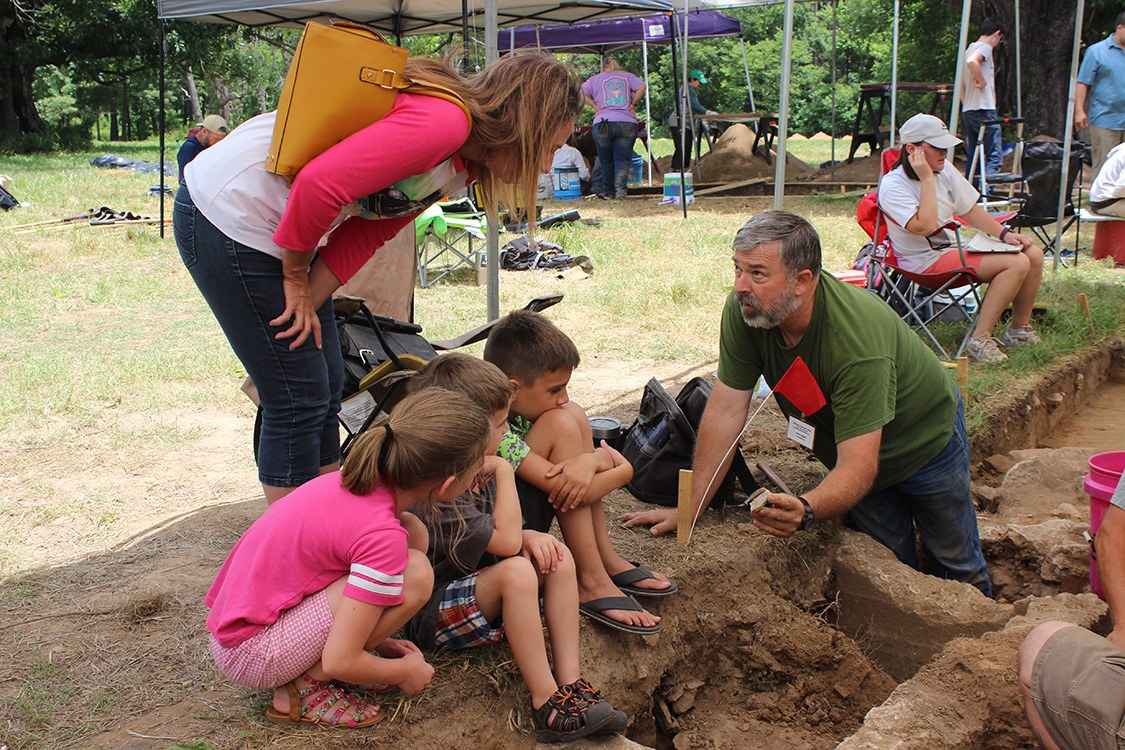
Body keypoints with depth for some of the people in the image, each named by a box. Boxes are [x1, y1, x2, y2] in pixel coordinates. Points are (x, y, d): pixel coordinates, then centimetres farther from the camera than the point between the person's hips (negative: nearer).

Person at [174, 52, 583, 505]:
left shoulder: (463, 165, 6)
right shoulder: (443, 121, -25)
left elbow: (364, 234, 3)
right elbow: (320, 184, -31)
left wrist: (304, 305, -8)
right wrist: (296, 278, -15)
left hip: (281, 225, 9)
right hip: (230, 217, -9)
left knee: (325, 388, 13)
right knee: (299, 401, -4)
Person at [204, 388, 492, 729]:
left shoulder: (355, 479, -3)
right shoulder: (381, 534, -27)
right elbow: (338, 662, -25)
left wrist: (375, 640, 13)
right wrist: (404, 671, -6)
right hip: (251, 657, -8)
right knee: (415, 574, -23)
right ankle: (303, 687, -8)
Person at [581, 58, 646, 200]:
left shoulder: (595, 79, 14)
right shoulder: (628, 76, 15)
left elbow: (581, 92, 3)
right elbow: (642, 87, 0)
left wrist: (595, 107, 5)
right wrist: (632, 104, 6)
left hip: (602, 123, 0)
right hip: (627, 123, 0)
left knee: (606, 161, 11)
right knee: (623, 160, 0)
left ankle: (609, 191, 17)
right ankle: (620, 188, -18)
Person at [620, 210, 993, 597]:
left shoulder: (858, 339, -42)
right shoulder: (743, 310, -28)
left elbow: (859, 465, -45)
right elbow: (725, 410, -22)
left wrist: (806, 510, -64)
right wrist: (691, 506, -22)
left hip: (926, 442, -3)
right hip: (850, 453, 4)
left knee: (959, 572, 16)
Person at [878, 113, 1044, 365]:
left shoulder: (943, 170, 7)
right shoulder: (893, 186, -19)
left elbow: (970, 209, 16)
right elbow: (926, 226, -31)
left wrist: (1004, 233, 4)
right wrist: (927, 179, -25)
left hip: (956, 247, 9)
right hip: (927, 261, -9)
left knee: (1034, 255, 0)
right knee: (1016, 264, -23)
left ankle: (1019, 329, 13)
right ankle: (980, 340, -22)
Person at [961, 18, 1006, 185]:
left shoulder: (969, 49, 20)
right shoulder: (985, 47, -7)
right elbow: (972, 61, -30)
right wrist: (982, 81, -18)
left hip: (967, 111, 9)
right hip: (984, 110, -9)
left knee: (972, 158, 11)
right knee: (994, 156, -10)